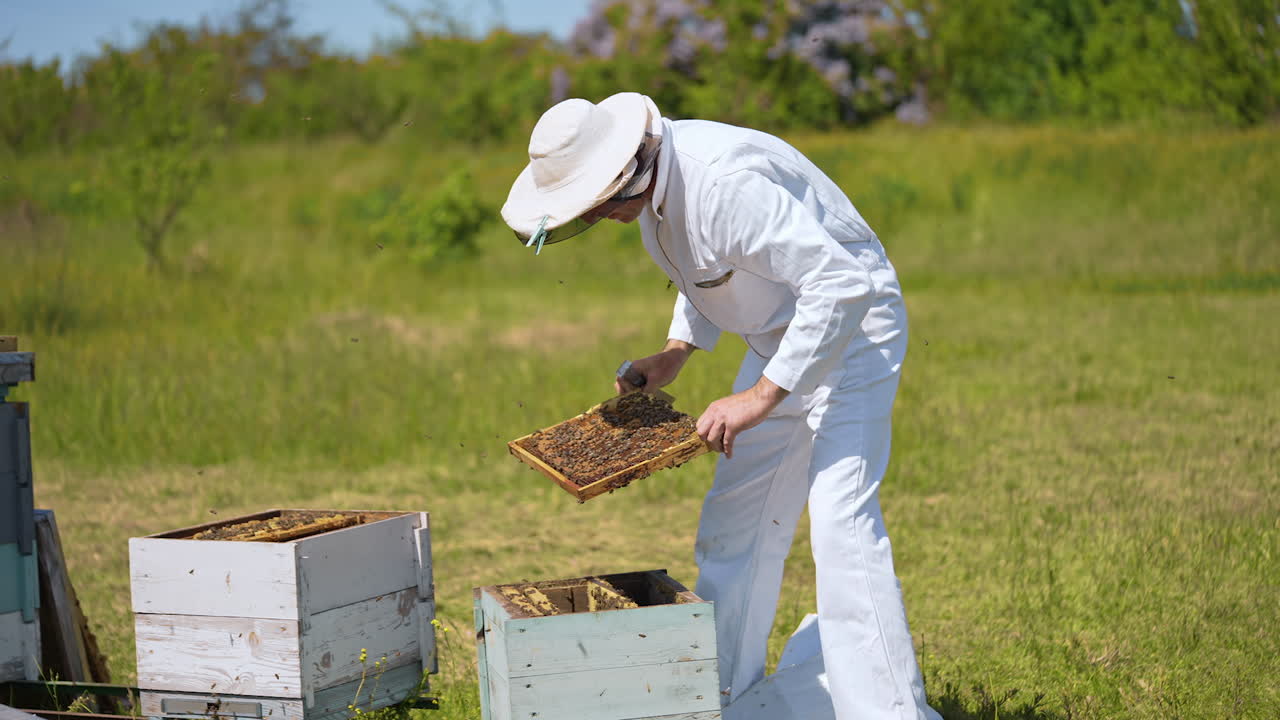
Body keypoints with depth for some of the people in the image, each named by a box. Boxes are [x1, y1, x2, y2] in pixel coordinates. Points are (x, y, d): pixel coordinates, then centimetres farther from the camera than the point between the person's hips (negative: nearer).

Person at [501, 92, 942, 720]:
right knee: (734, 523, 13)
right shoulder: (655, 180, -1)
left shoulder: (725, 183, -32)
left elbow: (839, 282, -34)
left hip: (851, 330, -10)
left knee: (841, 521, -20)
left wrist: (760, 397, -32)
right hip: (780, 339, 10)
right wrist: (675, 354, 5)